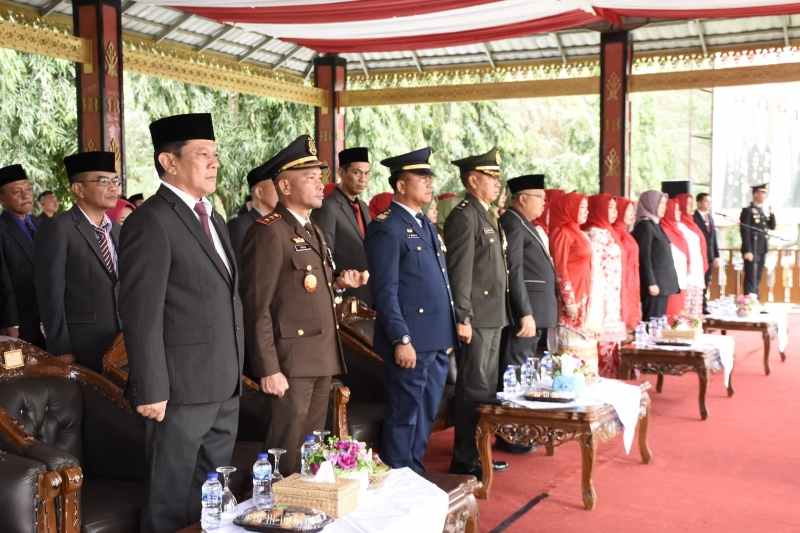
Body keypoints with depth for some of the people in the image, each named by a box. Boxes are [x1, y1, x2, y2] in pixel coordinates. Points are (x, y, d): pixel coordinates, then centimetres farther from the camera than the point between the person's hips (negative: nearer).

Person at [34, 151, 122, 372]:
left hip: (119, 343, 6)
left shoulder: (116, 229, 11)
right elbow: (51, 298, -13)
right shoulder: (57, 230, -11)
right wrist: (62, 353, -13)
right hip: (81, 349, -6)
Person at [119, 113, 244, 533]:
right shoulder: (151, 222, -14)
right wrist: (151, 392, -19)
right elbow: (141, 317, -18)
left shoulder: (213, 219, 15)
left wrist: (236, 371, 15)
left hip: (225, 387, 8)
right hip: (182, 388, -8)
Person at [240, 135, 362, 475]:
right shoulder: (267, 232, -13)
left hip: (321, 359, 9)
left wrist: (340, 283, 5)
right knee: (287, 456, -2)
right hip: (290, 361, -9)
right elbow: (257, 307, -16)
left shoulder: (313, 232, 16)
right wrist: (268, 370, -20)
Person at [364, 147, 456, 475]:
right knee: (405, 417, 1)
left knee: (426, 415, 16)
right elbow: (385, 292, -16)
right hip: (411, 343, -9)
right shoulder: (387, 228, -11)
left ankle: (415, 475, 29)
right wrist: (401, 340, -18)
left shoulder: (426, 224, 17)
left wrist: (448, 334, 18)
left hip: (437, 342, 9)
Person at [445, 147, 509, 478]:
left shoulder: (484, 217, 17)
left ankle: (478, 452, 26)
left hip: (493, 318, 10)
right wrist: (463, 318, -22)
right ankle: (464, 460, 5)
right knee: (474, 389, -4)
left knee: (487, 387, 15)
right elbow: (459, 272, -19)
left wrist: (501, 315, 18)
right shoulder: (464, 216, -13)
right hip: (477, 319, -10)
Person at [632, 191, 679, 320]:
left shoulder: (655, 224, 16)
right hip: (655, 283, -9)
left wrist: (667, 282, 18)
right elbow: (644, 257, -17)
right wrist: (651, 283, -20)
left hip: (663, 283, 9)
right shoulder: (645, 225, -11)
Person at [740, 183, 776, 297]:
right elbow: (745, 232, -14)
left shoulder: (763, 211, 16)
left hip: (762, 250, 8)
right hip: (752, 250, -8)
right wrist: (747, 251, -20)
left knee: (757, 279, 10)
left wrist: (771, 214, -1)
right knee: (751, 279, -9)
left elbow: (772, 227, 16)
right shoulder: (747, 211, -8)